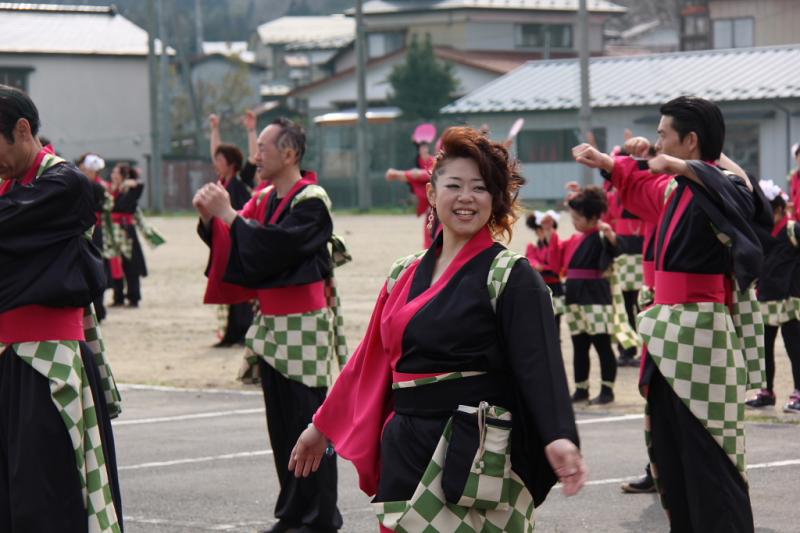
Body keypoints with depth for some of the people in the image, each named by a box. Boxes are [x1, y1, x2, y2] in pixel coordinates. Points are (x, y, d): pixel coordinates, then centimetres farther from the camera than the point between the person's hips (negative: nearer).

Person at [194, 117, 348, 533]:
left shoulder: (311, 201, -11)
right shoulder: (264, 200, 13)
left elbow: (274, 248, -22)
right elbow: (231, 247, 11)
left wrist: (228, 215, -17)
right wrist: (210, 217, -5)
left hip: (305, 326, -8)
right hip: (271, 323, 8)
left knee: (307, 424, -6)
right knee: (281, 424, 10)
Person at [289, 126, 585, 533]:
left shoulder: (511, 277, -6)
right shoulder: (406, 275, 12)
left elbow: (539, 362, -18)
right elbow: (371, 361, 19)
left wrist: (558, 436, -33)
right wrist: (322, 426, 20)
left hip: (477, 454, -6)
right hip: (406, 449, 6)